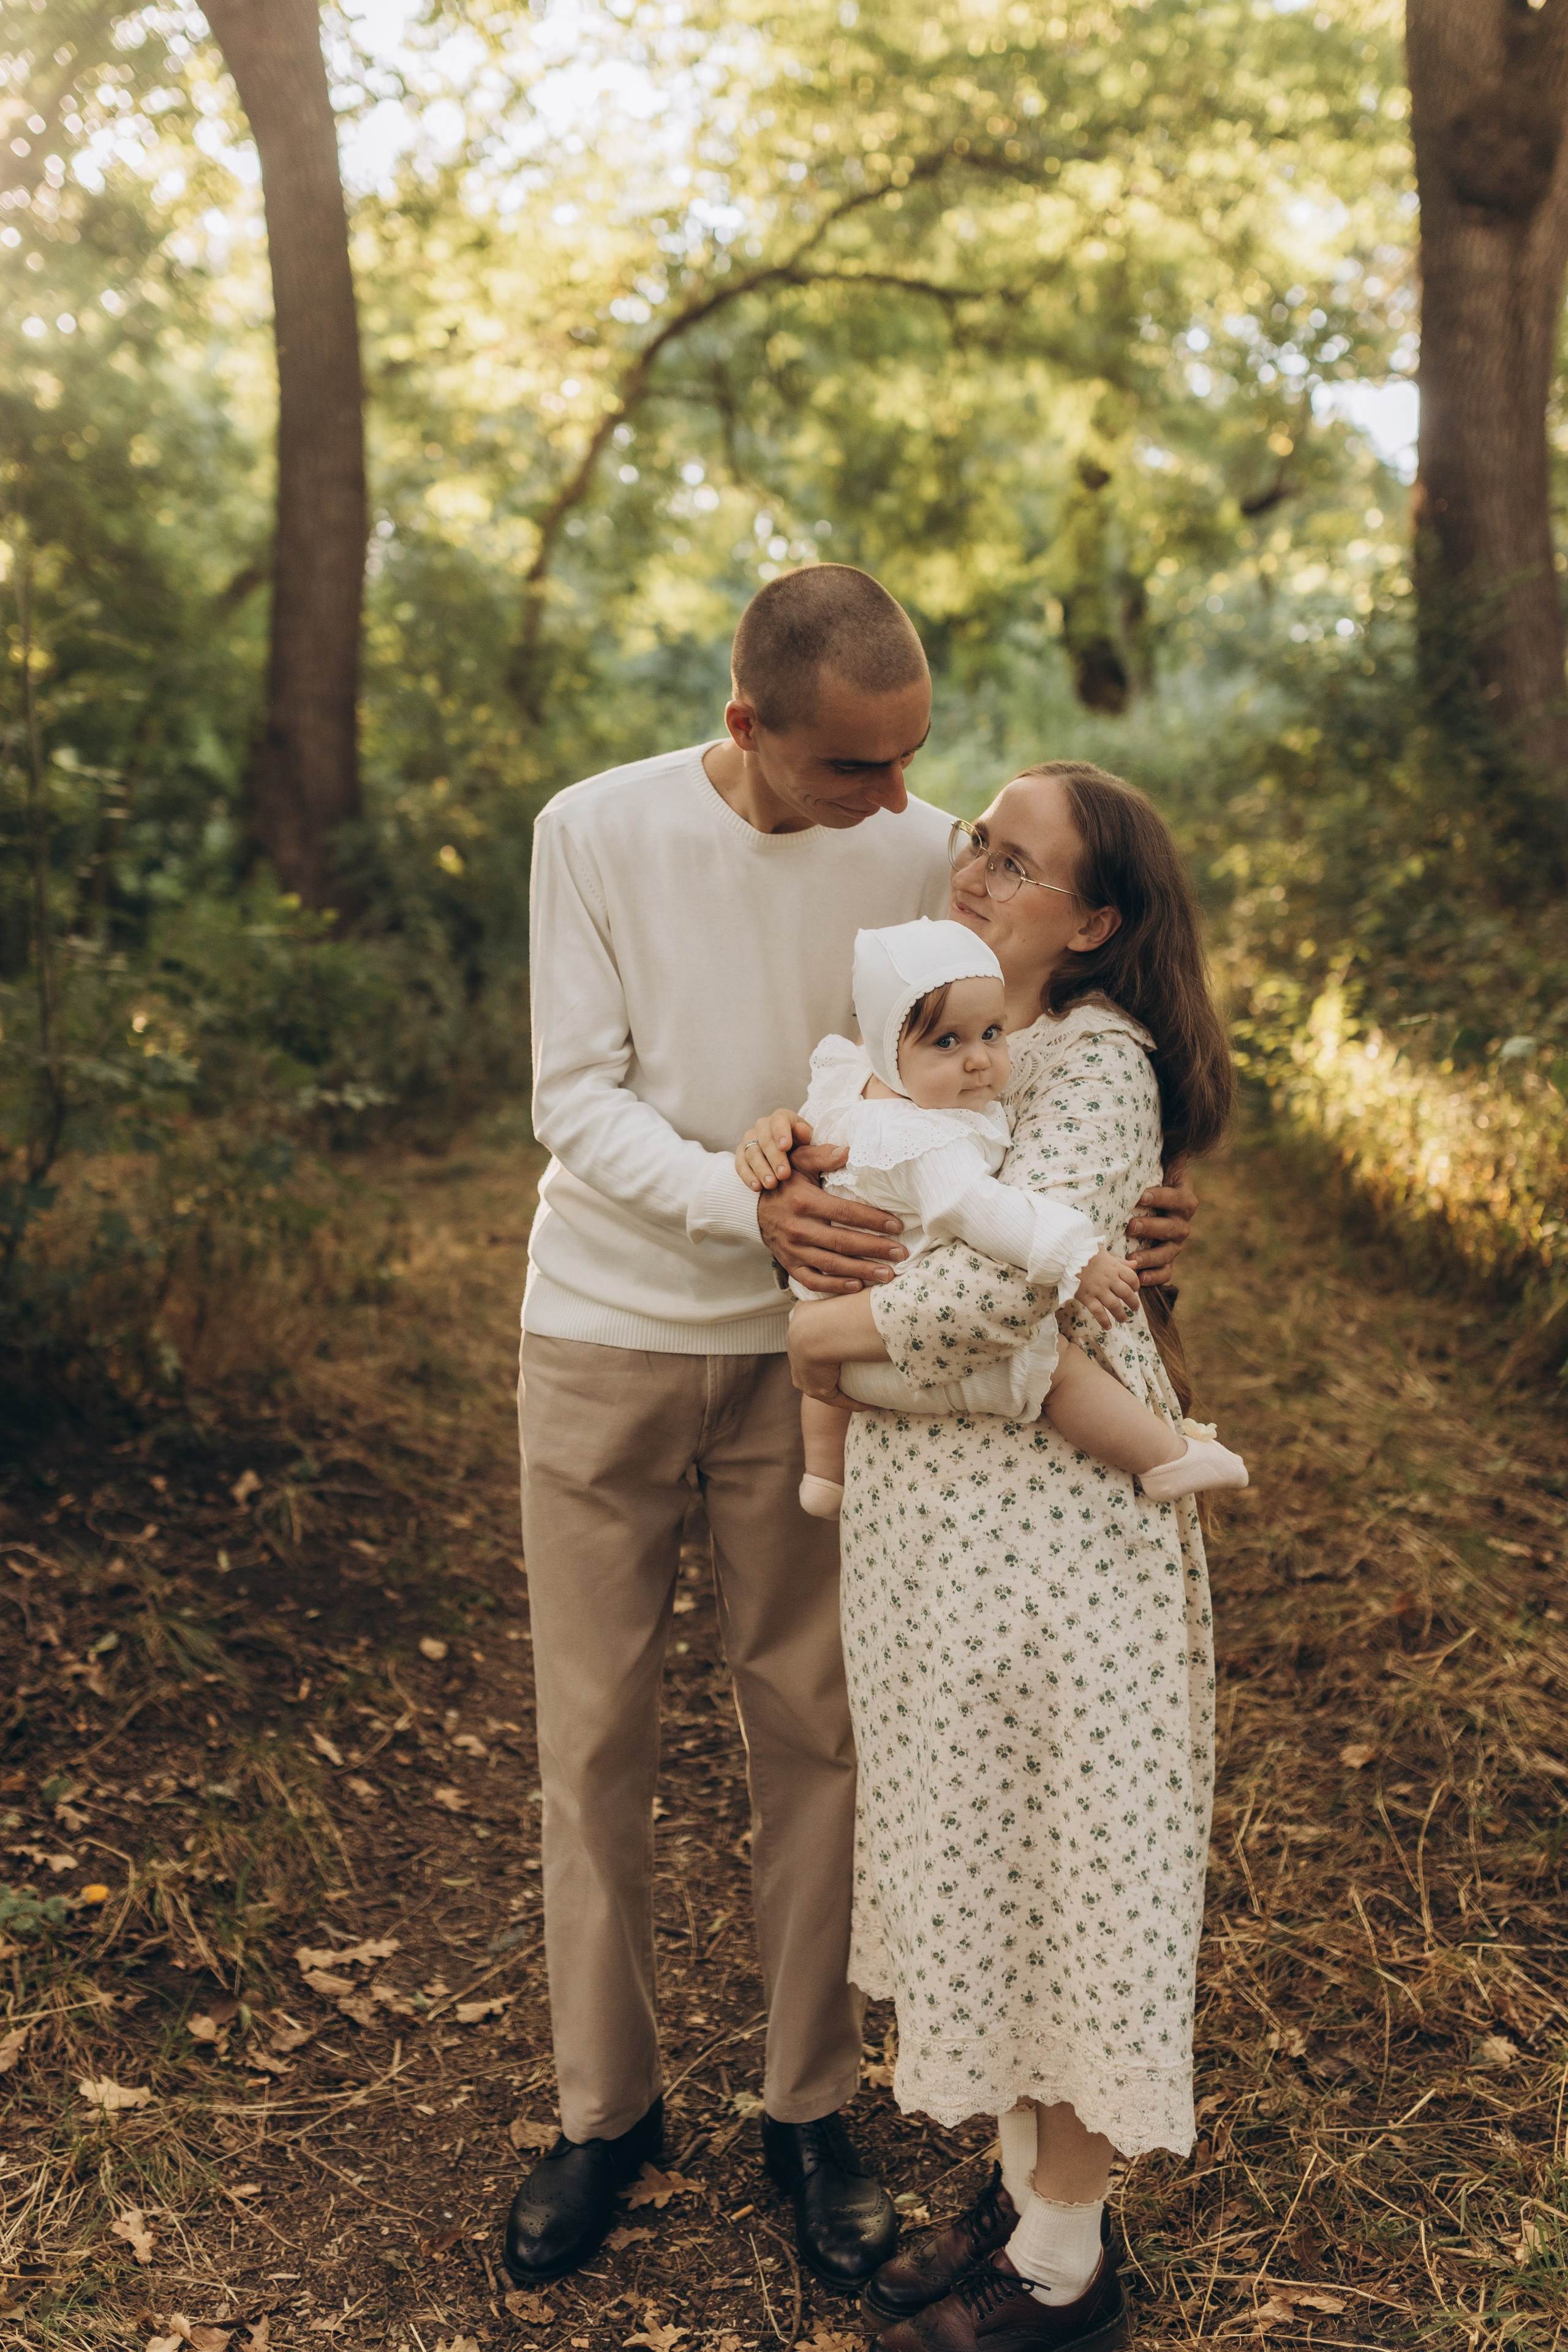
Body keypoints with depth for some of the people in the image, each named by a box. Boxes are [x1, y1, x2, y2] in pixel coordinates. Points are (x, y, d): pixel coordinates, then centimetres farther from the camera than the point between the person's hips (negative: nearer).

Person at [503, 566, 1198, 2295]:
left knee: (813, 1731, 8)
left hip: (809, 1348, 1)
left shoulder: (920, 853, -5)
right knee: (594, 1737, 8)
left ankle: (809, 2106, 27)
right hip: (605, 1339, 0)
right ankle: (603, 2105, 27)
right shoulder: (599, 829, -10)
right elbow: (578, 1099, -12)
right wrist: (753, 1211, -28)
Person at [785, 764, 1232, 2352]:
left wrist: (829, 1332, -16)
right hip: (929, 1501, 9)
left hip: (1049, 1520, -9)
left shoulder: (1098, 1062, -17)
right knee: (974, 1848, 18)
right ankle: (1026, 2191, 37)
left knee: (1056, 1857, 5)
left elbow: (1002, 1284, -31)